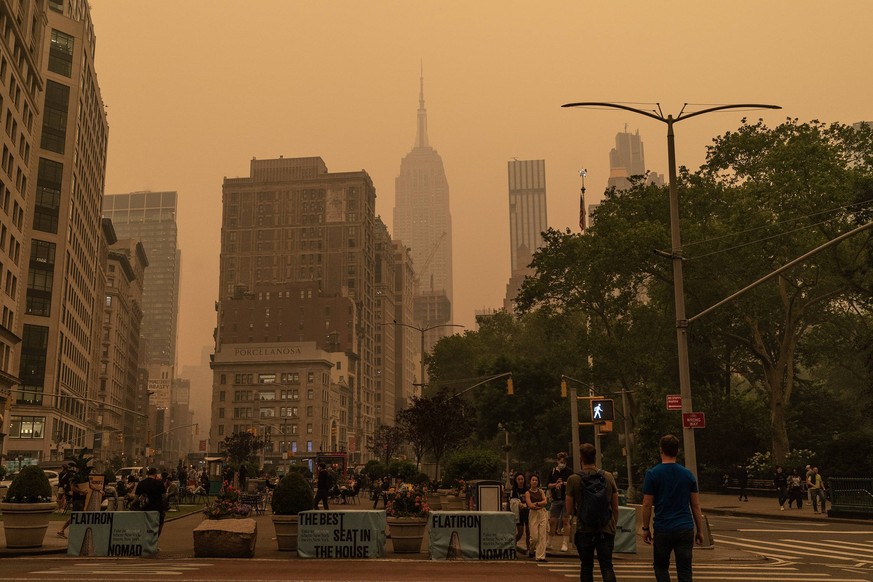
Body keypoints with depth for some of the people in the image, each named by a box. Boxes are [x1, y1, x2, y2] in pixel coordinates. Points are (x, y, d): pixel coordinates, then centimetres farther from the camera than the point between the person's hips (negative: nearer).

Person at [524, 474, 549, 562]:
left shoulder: (540, 491, 12)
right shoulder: (527, 493, 1)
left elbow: (545, 501, 0)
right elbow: (530, 505, -9)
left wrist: (536, 503, -9)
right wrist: (541, 505, -3)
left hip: (543, 513, 3)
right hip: (533, 514, -3)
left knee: (543, 535, -5)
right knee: (534, 536, -7)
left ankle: (540, 556, -2)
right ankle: (530, 548, 25)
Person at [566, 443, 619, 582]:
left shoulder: (573, 480, -7)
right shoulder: (608, 477, -1)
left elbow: (570, 510, -3)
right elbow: (615, 508, 4)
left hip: (584, 530, -1)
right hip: (606, 529, 1)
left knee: (586, 567, 13)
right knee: (607, 566, 3)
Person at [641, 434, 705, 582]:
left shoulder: (652, 474, -5)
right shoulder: (688, 474, 4)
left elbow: (647, 504, -5)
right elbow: (696, 506, 5)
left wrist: (646, 528, 4)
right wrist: (700, 531, 11)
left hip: (662, 530, -2)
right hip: (685, 529, 2)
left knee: (661, 567, 13)